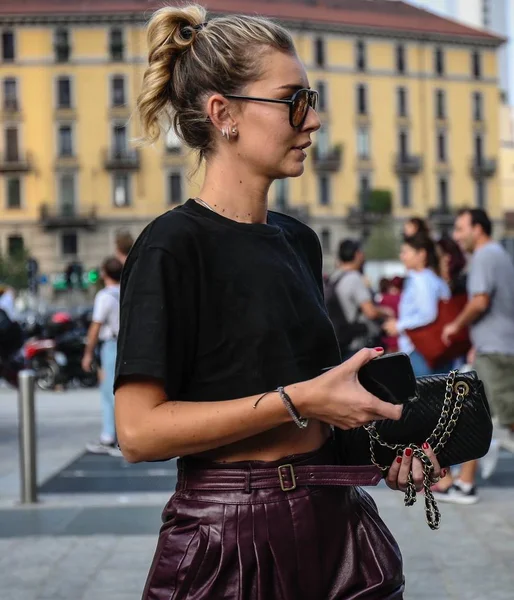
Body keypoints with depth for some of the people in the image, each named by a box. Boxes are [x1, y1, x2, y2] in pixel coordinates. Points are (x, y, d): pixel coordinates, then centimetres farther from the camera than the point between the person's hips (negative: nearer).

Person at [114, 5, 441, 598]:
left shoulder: (299, 240, 10)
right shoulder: (172, 247, -13)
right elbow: (139, 431, -19)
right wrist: (300, 400, -20)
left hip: (336, 521, 7)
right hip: (229, 539, -6)